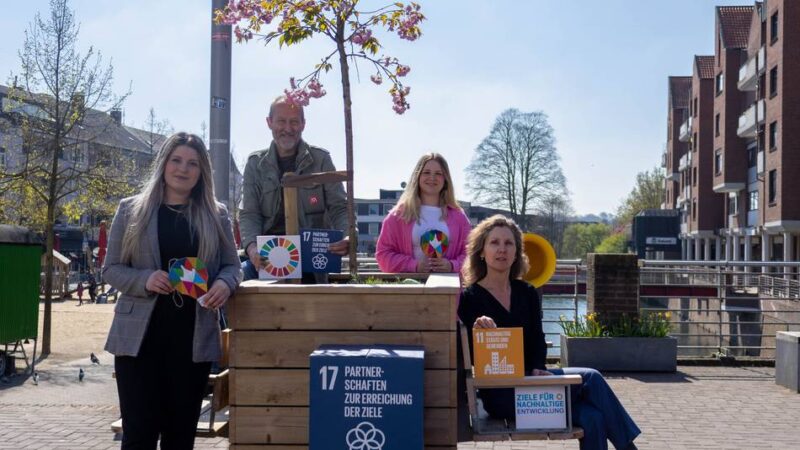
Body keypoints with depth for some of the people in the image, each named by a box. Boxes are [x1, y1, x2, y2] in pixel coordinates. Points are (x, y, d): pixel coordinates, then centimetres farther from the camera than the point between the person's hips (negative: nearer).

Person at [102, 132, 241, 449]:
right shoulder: (131, 209, 5)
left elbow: (232, 265, 10)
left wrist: (225, 283, -14)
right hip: (140, 335, -1)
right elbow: (111, 269, 4)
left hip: (194, 336, 2)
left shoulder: (217, 214, 8)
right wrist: (145, 280, -16)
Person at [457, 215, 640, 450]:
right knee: (589, 378, -18)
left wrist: (537, 370, -11)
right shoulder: (469, 298, -2)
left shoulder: (527, 293, 14)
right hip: (499, 393, -5)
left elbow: (537, 341, 9)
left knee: (591, 418, -21)